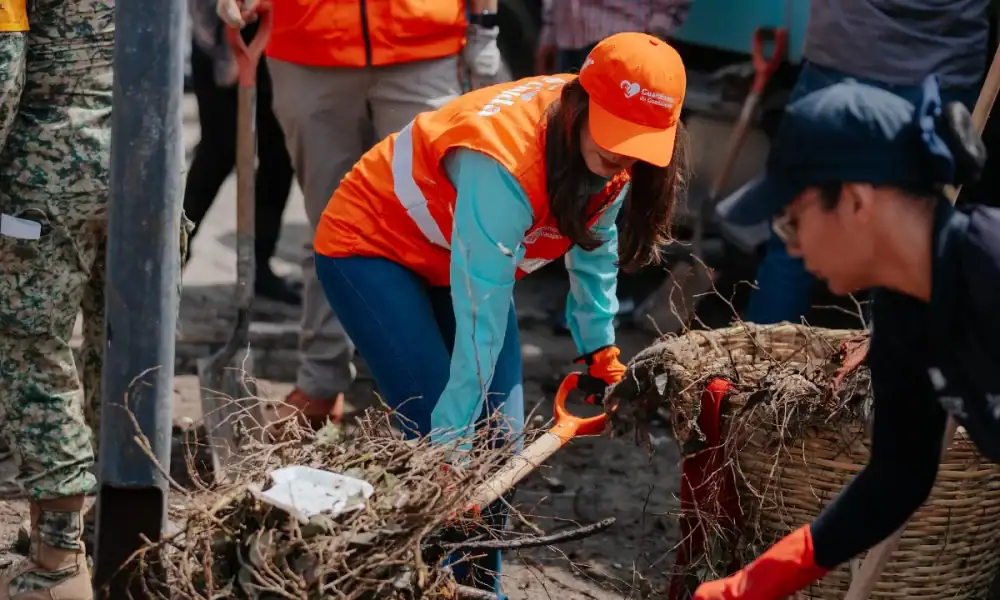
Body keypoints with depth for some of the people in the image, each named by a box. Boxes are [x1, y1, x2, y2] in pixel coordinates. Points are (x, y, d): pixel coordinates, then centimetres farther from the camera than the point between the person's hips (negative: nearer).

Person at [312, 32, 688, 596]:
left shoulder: (606, 153, -16)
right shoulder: (504, 162, -39)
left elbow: (594, 245, 5)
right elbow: (481, 321, -38)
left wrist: (601, 345, 12)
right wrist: (450, 448, -35)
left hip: (458, 256, 7)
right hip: (370, 247, -7)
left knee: (501, 440, 0)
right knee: (438, 430, -20)